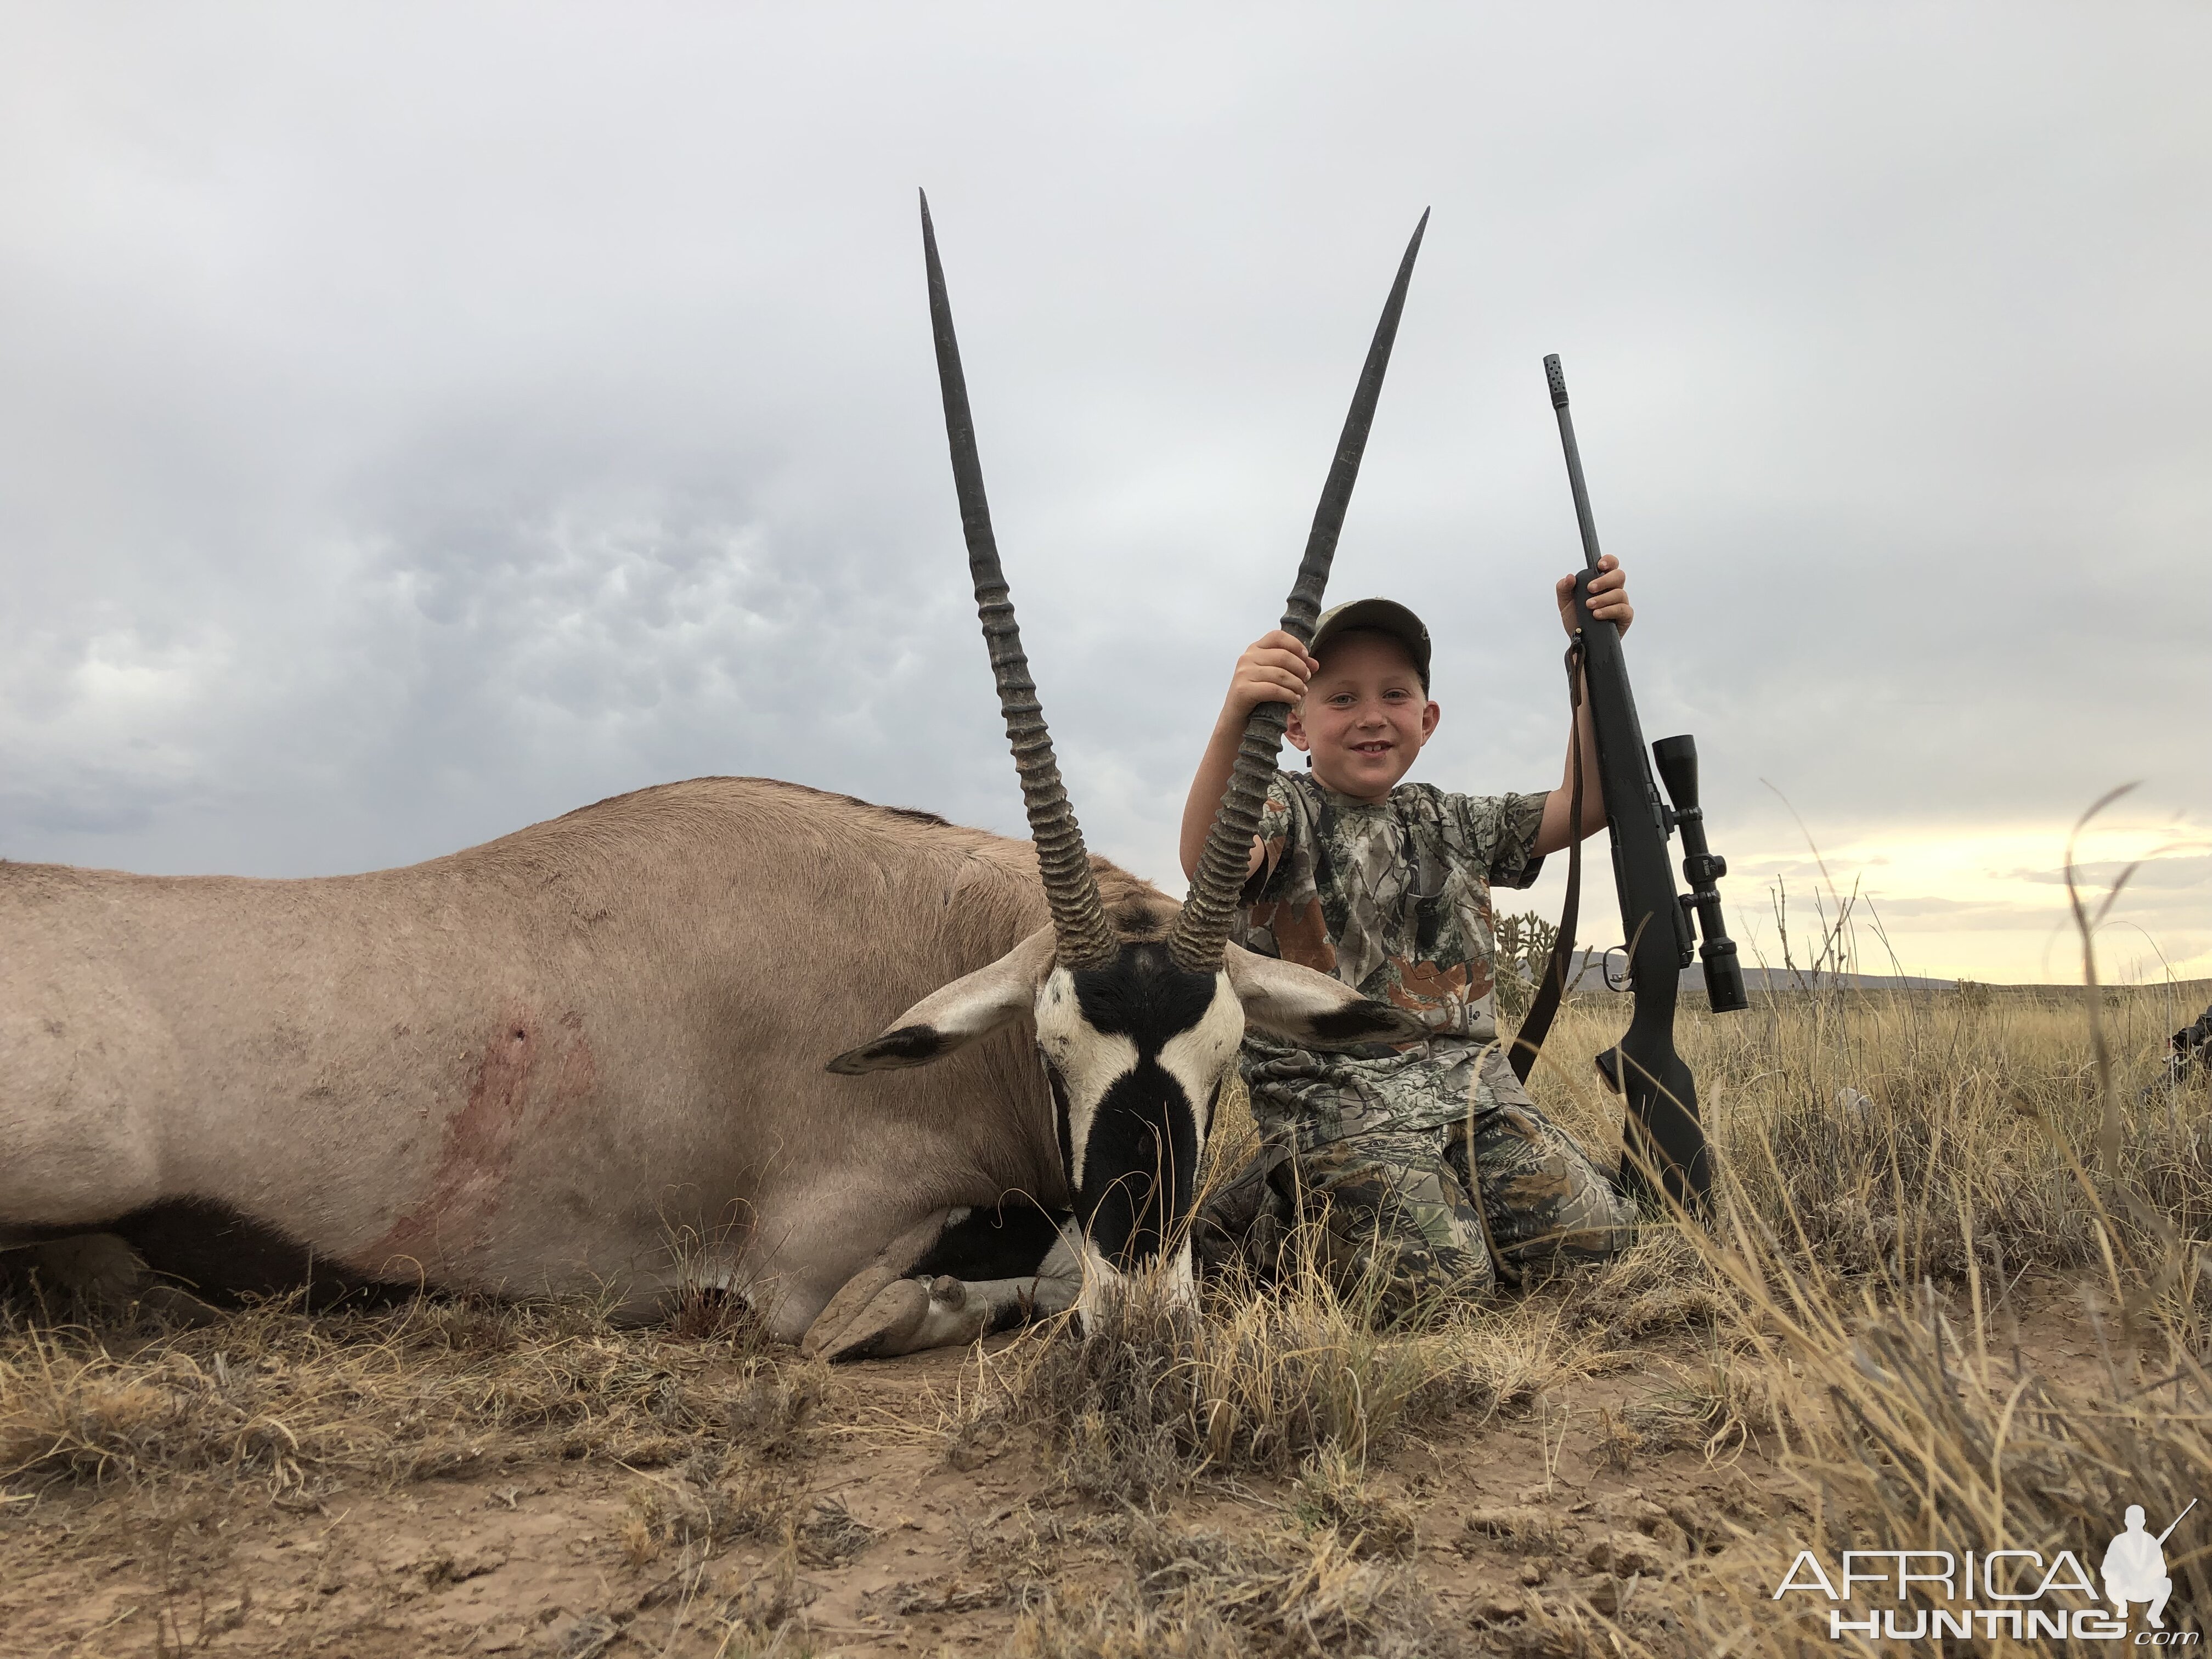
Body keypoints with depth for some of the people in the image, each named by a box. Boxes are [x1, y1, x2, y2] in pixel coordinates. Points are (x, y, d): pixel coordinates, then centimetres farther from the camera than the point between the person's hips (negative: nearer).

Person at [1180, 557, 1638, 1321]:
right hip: (1338, 1106, -5)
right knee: (1439, 1287, -23)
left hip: (1475, 1088, 6)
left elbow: (1585, 805, 13)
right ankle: (1285, 1209, 5)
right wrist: (1233, 718, -43)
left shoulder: (1447, 822, 18)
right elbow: (1206, 861, -25)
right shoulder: (1288, 812, -2)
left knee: (1599, 1239, -11)